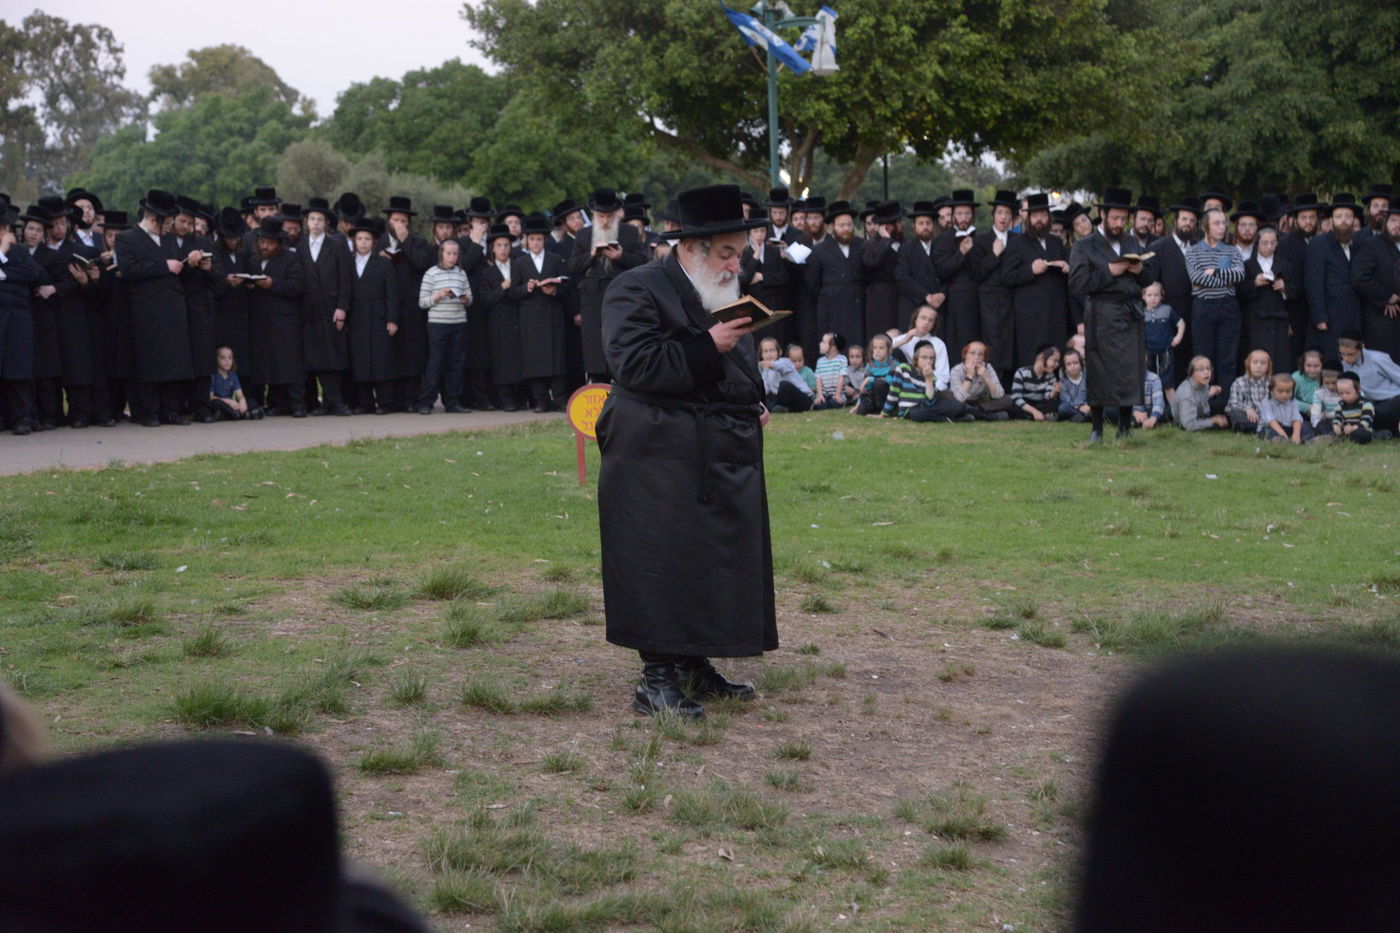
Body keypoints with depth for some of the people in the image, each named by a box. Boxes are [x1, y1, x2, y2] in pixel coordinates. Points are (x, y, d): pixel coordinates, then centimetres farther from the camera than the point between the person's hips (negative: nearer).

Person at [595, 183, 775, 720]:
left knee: (717, 564, 10)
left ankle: (694, 665, 21)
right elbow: (634, 364, -21)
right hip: (662, 460, -9)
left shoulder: (722, 295, 19)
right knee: (663, 566, -8)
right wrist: (707, 347, -22)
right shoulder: (638, 290, -9)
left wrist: (753, 404, 12)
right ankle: (656, 680, -3)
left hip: (725, 463, 9)